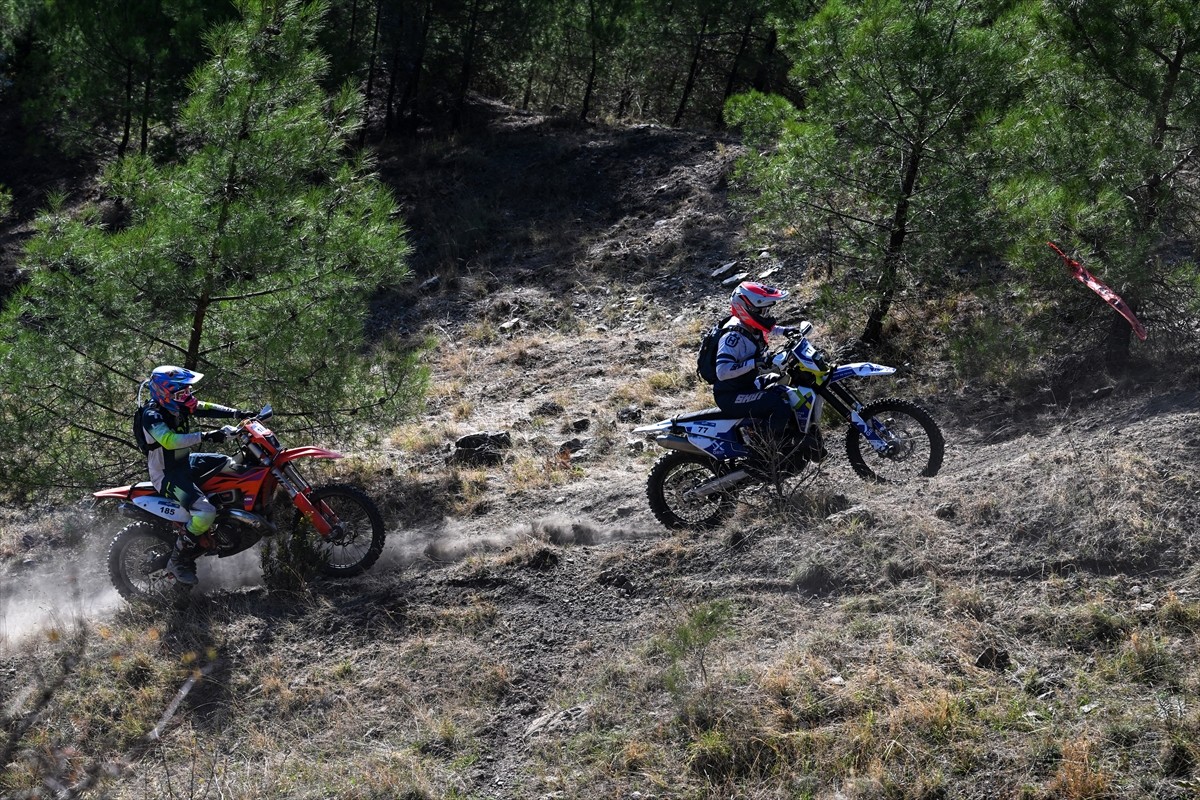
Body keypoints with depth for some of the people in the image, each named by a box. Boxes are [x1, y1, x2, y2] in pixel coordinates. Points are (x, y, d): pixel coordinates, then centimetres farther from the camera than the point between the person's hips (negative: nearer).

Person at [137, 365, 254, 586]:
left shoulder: (176, 405, 0)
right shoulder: (152, 415, -25)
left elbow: (205, 408, 7)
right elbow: (170, 441, -40)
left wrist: (237, 414, -6)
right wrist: (205, 436, -46)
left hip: (185, 462, 10)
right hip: (167, 474, -10)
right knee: (205, 511, -27)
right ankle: (179, 561, -11)